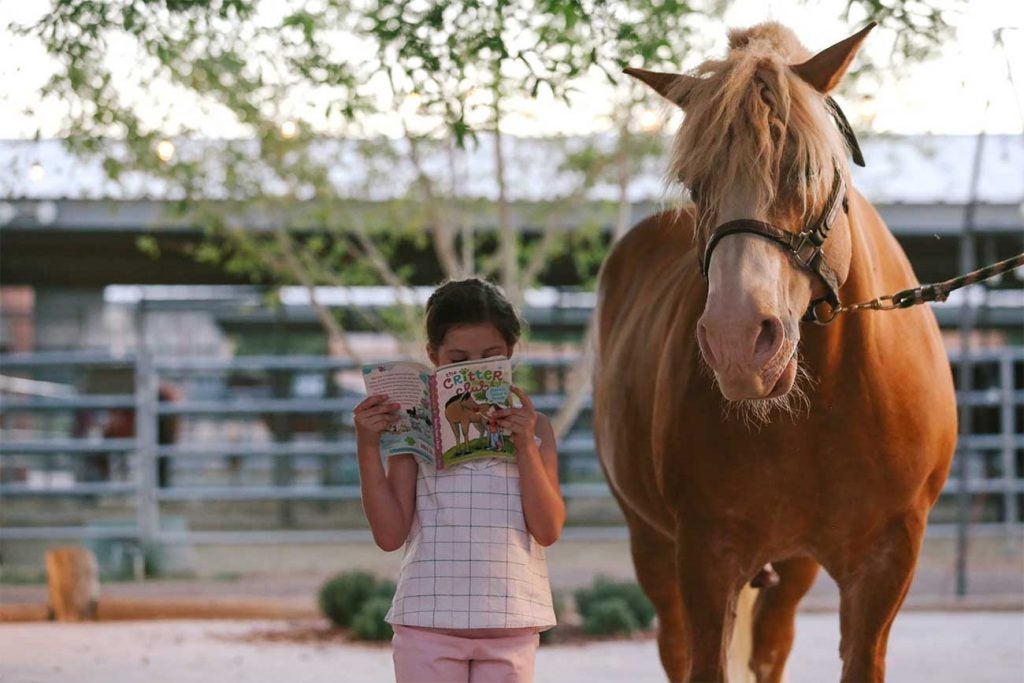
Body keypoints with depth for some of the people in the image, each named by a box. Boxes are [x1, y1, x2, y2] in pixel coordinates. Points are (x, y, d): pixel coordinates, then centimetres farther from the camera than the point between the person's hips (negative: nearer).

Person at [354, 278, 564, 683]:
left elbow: (548, 530, -2)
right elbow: (390, 534, -2)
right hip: (429, 623, -2)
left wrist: (525, 446, -11)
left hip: (510, 626, 2)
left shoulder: (532, 427, 7)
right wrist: (367, 447, -10)